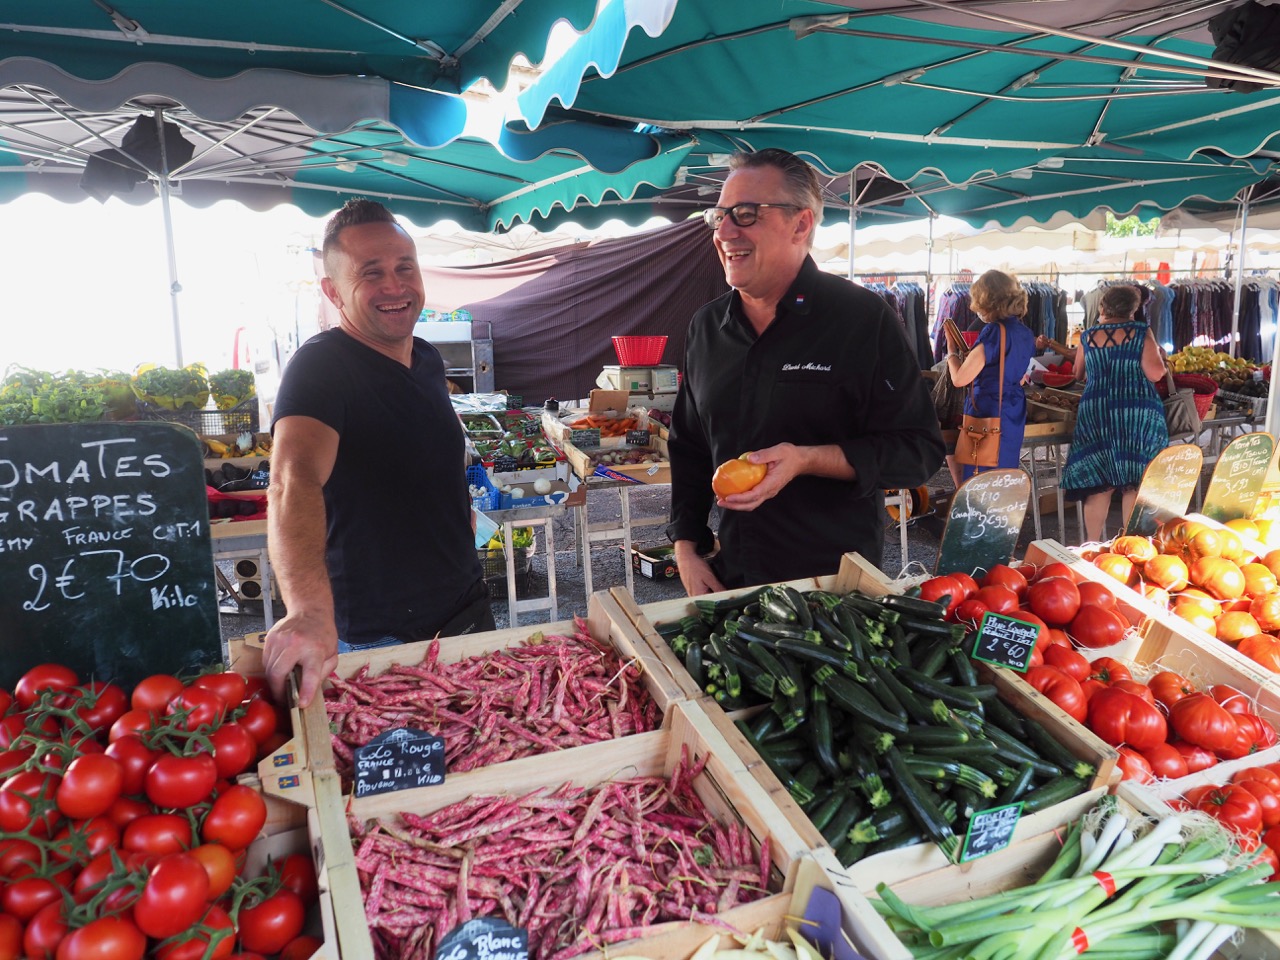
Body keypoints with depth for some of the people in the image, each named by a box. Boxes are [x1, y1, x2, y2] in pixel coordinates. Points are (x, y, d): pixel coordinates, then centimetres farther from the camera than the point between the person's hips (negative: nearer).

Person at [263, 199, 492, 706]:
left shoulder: (429, 361, 4)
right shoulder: (319, 367, -21)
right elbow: (296, 480, -40)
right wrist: (310, 611, -54)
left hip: (468, 608, 7)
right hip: (376, 640, -7)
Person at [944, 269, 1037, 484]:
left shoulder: (994, 331, -17)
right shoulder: (1026, 334, 9)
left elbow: (959, 379, -18)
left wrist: (952, 352, 1)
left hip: (987, 415, -8)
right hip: (1014, 417, 8)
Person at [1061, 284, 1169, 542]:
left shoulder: (1088, 336, 6)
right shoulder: (1141, 332, -1)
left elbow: (1078, 375, 18)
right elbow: (1155, 373, -10)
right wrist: (1159, 355, 10)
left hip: (1095, 413, 2)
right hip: (1137, 413, -2)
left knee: (1098, 484, 6)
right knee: (1134, 483, 6)